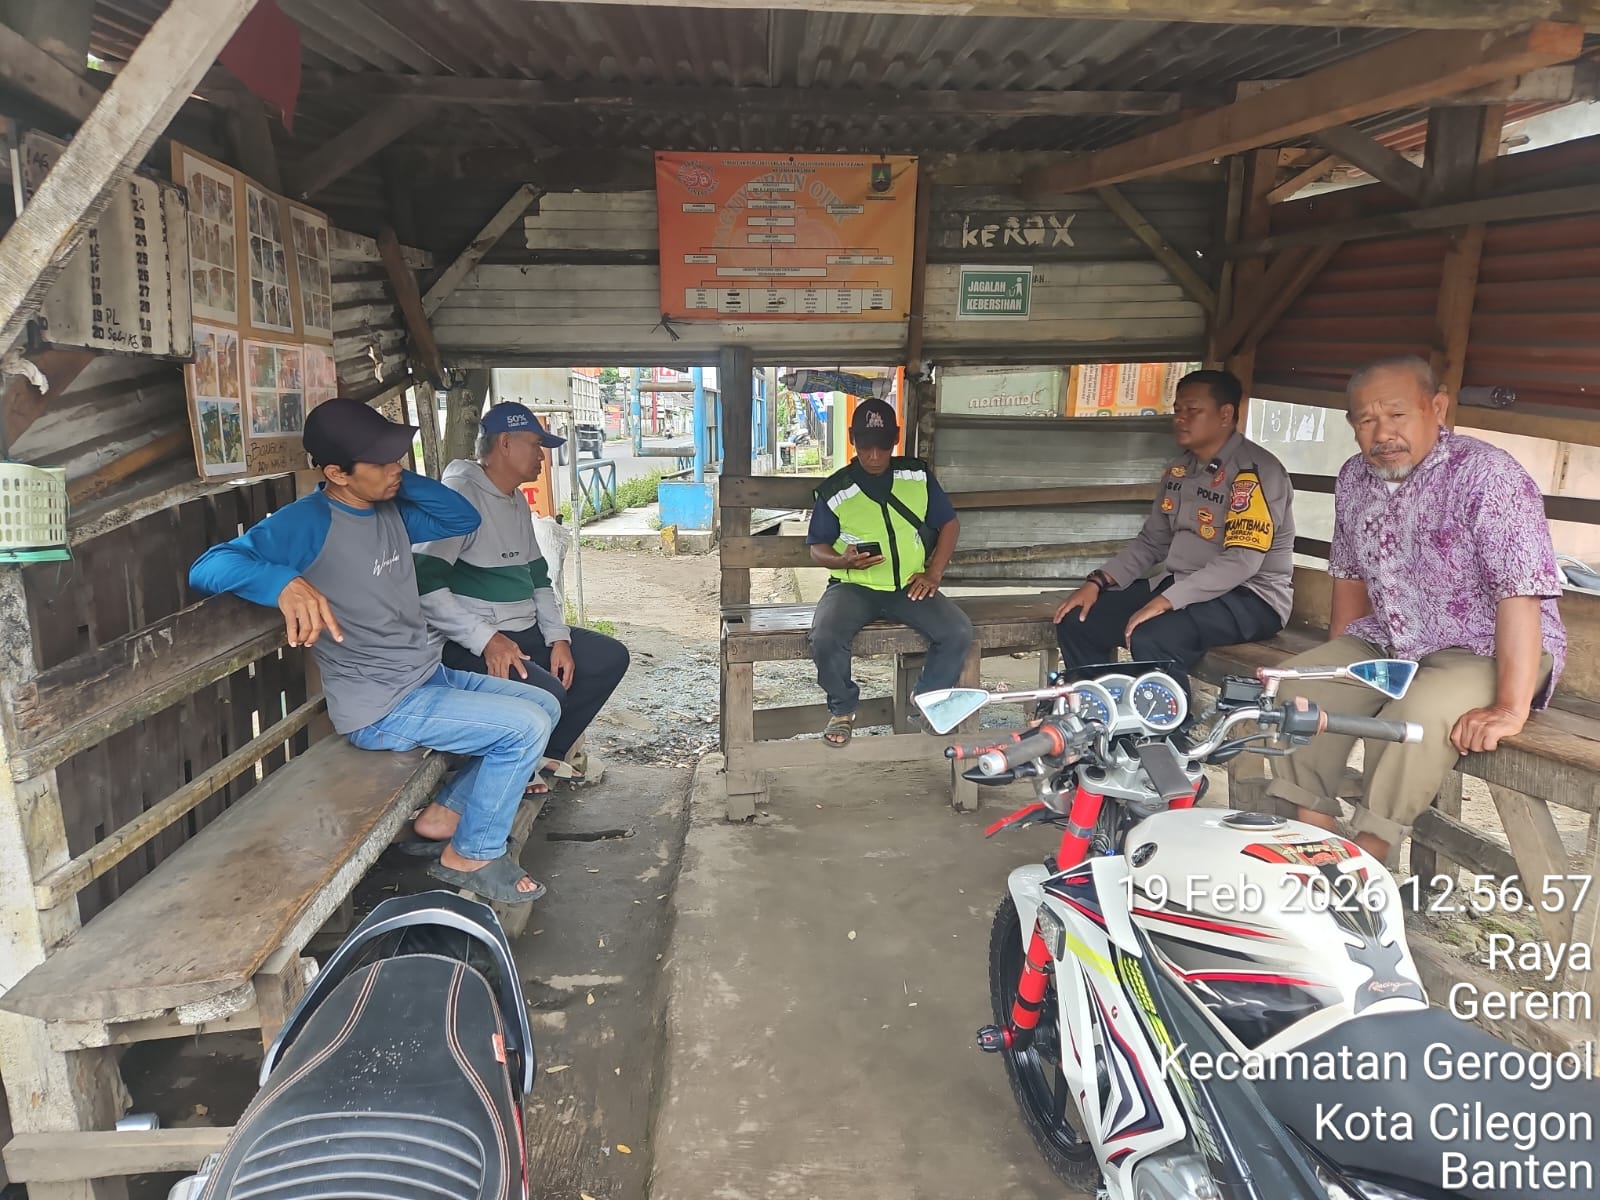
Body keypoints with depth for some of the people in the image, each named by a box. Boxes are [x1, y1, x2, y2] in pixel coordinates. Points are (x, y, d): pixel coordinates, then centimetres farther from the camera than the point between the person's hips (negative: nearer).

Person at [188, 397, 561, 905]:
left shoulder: (390, 509, 6)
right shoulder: (307, 523, -18)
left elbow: (464, 518, 10)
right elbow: (208, 567, -27)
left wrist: (402, 480, -4)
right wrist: (286, 582, -46)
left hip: (428, 676, 9)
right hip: (381, 709, -9)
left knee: (545, 706, 10)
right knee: (525, 728, -17)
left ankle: (445, 814, 15)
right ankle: (471, 856, 4)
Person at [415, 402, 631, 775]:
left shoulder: (518, 502, 16)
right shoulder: (460, 496, -15)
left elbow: (537, 576, 19)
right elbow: (424, 581, -26)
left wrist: (559, 638, 5)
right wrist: (485, 639, -27)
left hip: (525, 632, 10)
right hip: (467, 645, -10)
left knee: (611, 656, 5)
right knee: (547, 693, -30)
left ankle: (547, 755, 11)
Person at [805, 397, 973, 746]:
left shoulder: (918, 475, 5)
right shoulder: (834, 490, -1)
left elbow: (949, 523, 12)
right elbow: (817, 548, 5)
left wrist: (933, 573, -1)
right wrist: (844, 561, -18)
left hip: (909, 586, 2)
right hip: (854, 586, -2)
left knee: (959, 633, -22)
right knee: (824, 638, -31)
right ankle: (843, 709, 0)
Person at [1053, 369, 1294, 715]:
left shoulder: (1254, 471, -15)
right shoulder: (1179, 469, 11)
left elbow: (1241, 562, -24)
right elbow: (1151, 542, 16)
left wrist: (1164, 602, -30)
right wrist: (1097, 582, 1)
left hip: (1249, 597, -8)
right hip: (1178, 586, 8)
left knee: (1151, 640, -35)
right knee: (1076, 621, -4)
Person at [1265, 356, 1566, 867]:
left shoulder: (1486, 475, -20)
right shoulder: (1354, 479, 2)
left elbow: (1521, 592, -26)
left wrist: (1510, 708, -31)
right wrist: (1337, 663, 9)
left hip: (1489, 652, -7)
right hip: (1388, 643, 7)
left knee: (1417, 715, -33)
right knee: (1295, 687, -10)